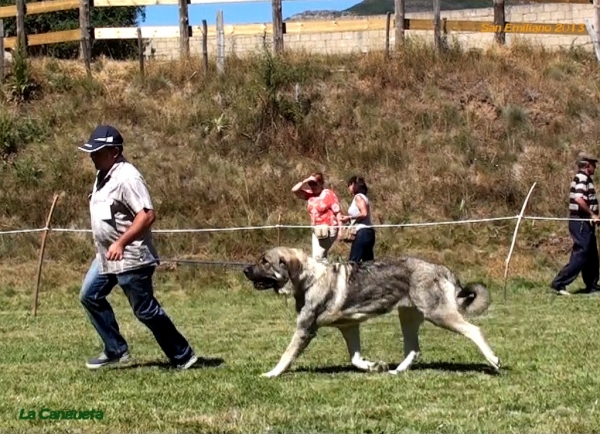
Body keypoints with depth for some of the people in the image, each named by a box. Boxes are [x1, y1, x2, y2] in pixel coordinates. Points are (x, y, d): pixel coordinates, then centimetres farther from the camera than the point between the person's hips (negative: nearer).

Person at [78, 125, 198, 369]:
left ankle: (183, 356, 9)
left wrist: (121, 243, -28)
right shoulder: (103, 175, 10)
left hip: (131, 258, -10)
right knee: (90, 296, 11)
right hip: (107, 257, 10)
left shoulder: (126, 178, -20)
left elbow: (147, 215, -28)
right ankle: (116, 350, 19)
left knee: (145, 310, -3)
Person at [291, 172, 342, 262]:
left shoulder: (329, 194, -9)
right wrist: (305, 181, -6)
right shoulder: (310, 195, 8)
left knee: (318, 256, -15)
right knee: (318, 256, 7)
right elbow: (294, 190, 6)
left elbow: (338, 212, -12)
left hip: (328, 230, -7)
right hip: (316, 231, 7)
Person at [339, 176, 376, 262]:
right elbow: (363, 214, 14)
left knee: (353, 261, -13)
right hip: (367, 232, 10)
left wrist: (349, 217, -11)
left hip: (362, 232, -10)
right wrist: (347, 218, 13)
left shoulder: (358, 197, -6)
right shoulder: (362, 197, 21)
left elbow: (364, 213, -18)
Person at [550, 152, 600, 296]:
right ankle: (559, 283, -14)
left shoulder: (585, 178, 17)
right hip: (581, 222, -10)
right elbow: (579, 199, -27)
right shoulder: (582, 178, -15)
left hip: (585, 222, 10)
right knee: (580, 254, -12)